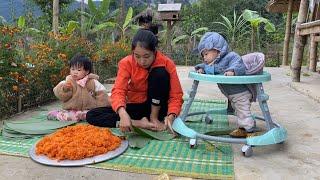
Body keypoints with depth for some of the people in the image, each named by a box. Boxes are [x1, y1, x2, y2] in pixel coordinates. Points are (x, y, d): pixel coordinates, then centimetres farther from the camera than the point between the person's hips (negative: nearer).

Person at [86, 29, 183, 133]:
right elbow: (118, 91, -27)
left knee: (160, 72, -28)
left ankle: (154, 118, -16)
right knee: (91, 116, -16)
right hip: (135, 107, 2)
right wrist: (123, 114, -48)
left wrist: (171, 116, -38)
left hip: (156, 107, -1)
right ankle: (138, 123, -26)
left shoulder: (167, 64, -15)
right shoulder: (126, 63, -14)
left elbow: (176, 95, -18)